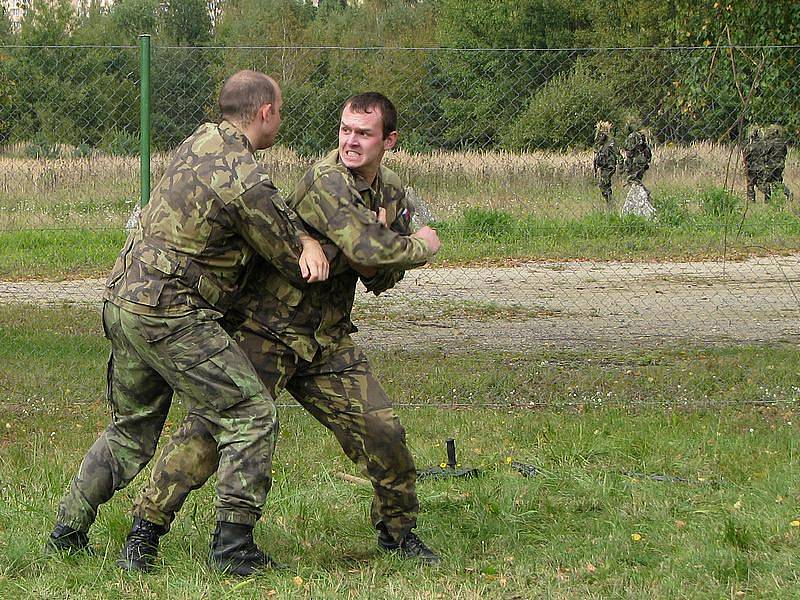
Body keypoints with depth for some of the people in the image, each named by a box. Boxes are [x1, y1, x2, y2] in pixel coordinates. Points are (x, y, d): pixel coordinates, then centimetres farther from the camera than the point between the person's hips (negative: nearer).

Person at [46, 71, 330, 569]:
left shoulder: (203, 139, 8)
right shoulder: (247, 181, -19)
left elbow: (276, 212, 17)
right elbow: (296, 267, -8)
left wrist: (306, 239, -1)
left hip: (123, 300, 9)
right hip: (171, 316, -9)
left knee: (132, 426, 22)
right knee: (250, 415, -3)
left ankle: (67, 532, 24)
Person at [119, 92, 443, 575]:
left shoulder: (392, 193, 8)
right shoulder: (326, 183, -19)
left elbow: (383, 280, 14)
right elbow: (370, 249, -31)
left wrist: (378, 261, -10)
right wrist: (423, 246, -12)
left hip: (328, 339, 7)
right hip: (266, 331, -7)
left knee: (382, 430, 3)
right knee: (213, 427, -12)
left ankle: (398, 529, 24)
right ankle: (146, 529, -4)